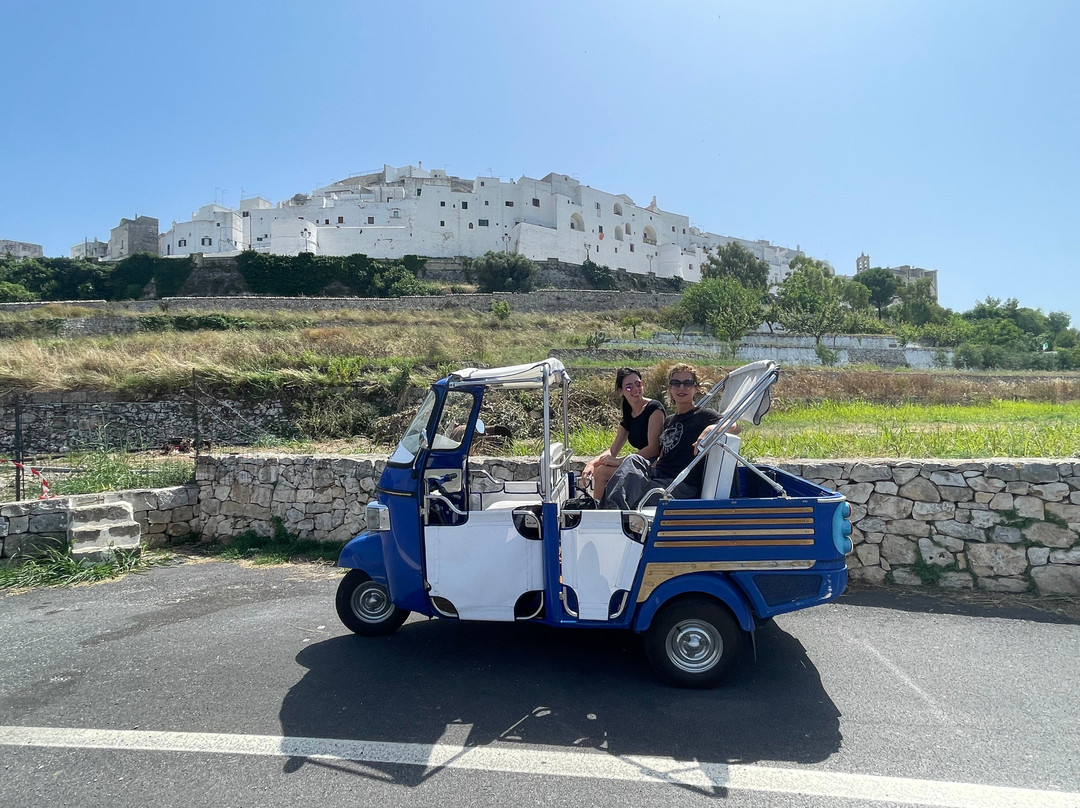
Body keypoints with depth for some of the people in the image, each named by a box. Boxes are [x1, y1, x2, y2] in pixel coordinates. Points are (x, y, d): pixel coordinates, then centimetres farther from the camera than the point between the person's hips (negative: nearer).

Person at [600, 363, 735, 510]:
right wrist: (649, 471, 7)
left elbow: (734, 427, -17)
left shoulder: (702, 415, 0)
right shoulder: (670, 420, 22)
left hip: (684, 486, -7)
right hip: (660, 475, 7)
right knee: (634, 460, -19)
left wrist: (711, 428, -34)